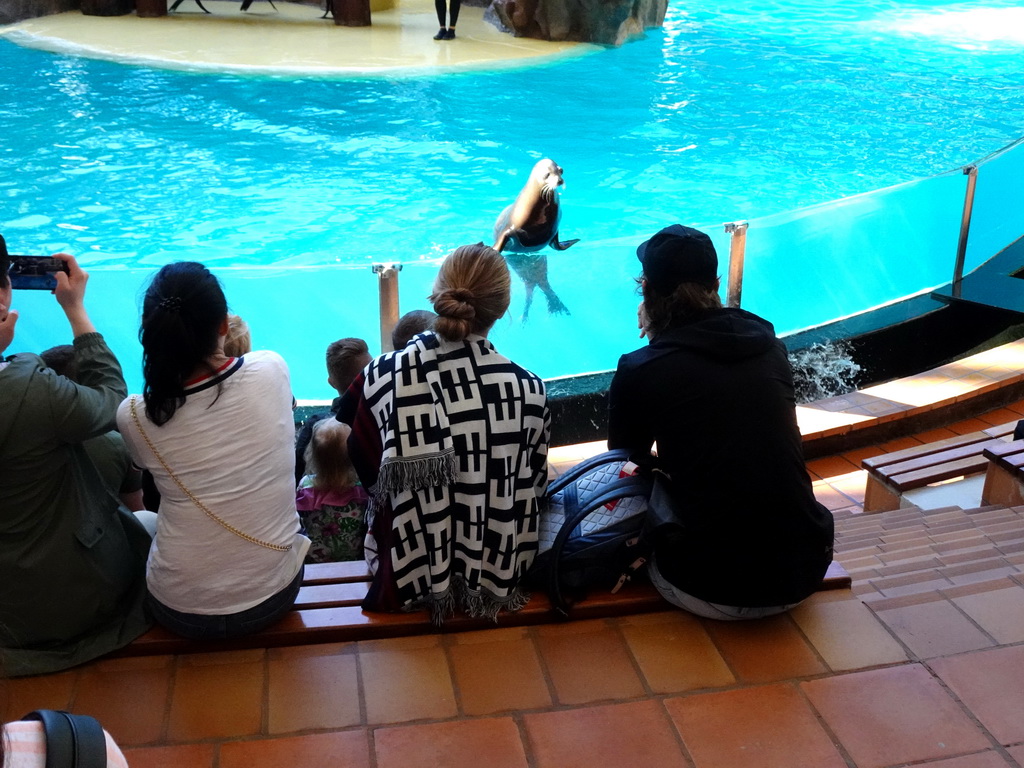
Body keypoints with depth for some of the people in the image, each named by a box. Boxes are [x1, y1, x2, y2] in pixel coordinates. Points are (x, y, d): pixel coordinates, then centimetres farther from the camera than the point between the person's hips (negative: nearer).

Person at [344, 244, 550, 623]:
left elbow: (367, 470, -4)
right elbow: (533, 485, -5)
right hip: (498, 574, 0)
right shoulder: (529, 389, -22)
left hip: (408, 580, 0)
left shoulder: (381, 377, -21)